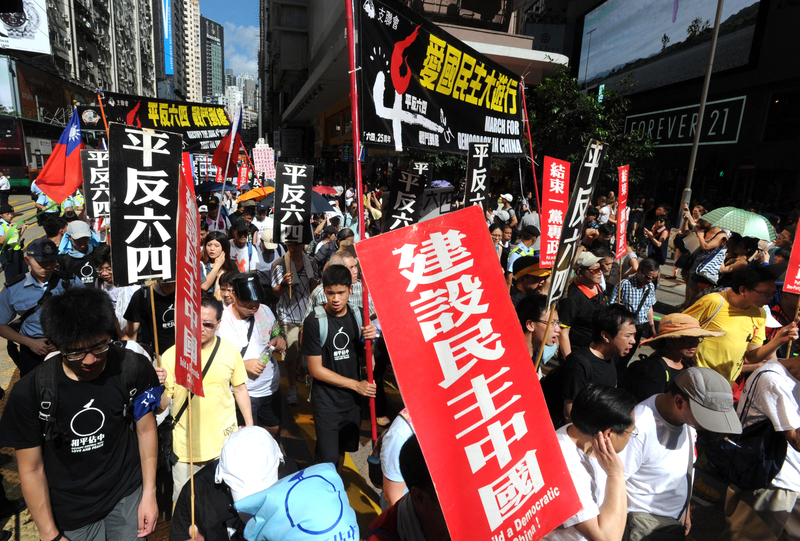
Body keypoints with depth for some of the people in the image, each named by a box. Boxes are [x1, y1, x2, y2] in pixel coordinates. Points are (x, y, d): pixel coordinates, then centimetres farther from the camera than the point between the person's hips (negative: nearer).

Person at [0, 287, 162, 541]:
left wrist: (149, 495, -3)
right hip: (70, 514, -1)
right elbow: (31, 469, -10)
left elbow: (146, 428, -5)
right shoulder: (29, 393, -20)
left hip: (128, 495, 1)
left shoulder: (134, 369, -17)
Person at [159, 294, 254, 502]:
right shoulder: (171, 356, -10)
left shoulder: (230, 350, -4)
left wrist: (250, 426, 7)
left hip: (225, 440, 2)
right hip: (185, 445, -1)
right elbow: (161, 406, -9)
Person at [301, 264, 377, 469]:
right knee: (328, 458, 0)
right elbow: (316, 369, -15)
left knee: (342, 450, 19)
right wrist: (356, 384, -14)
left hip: (352, 397, 5)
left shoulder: (357, 316, -1)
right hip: (326, 400, -4)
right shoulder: (315, 322, -16)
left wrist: (369, 339, -15)